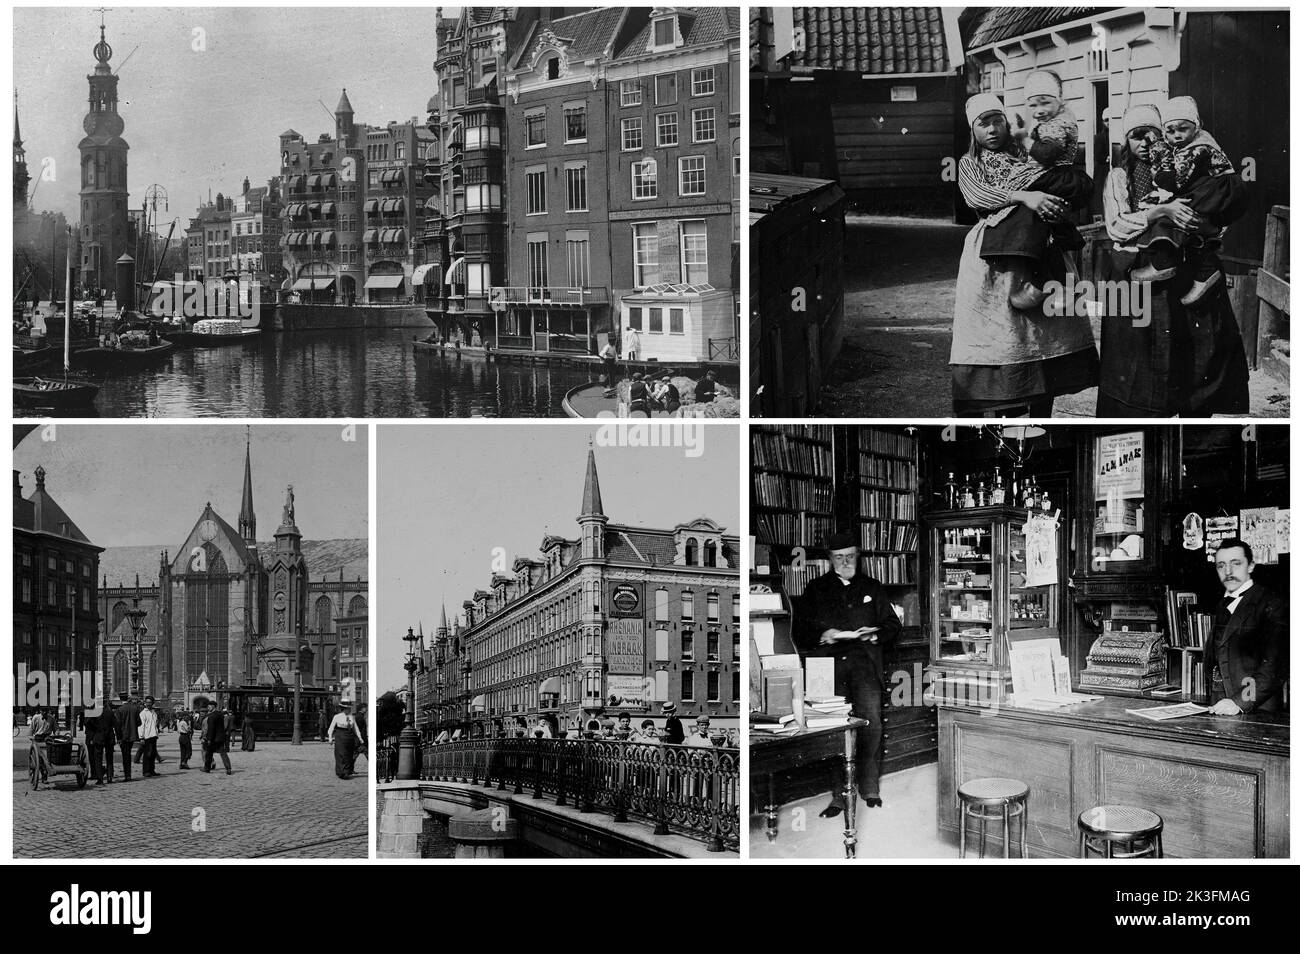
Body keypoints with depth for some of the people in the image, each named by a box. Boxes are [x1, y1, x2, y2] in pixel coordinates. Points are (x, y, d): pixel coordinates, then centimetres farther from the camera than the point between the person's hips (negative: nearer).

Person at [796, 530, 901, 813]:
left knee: (870, 719, -18)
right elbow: (800, 631, 12)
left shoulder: (872, 588, 20)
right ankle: (838, 796, -3)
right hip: (829, 664, 0)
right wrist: (821, 636, -9)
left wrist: (875, 635, -2)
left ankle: (870, 787, -6)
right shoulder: (816, 590, 16)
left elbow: (893, 625, 20)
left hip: (865, 663, 0)